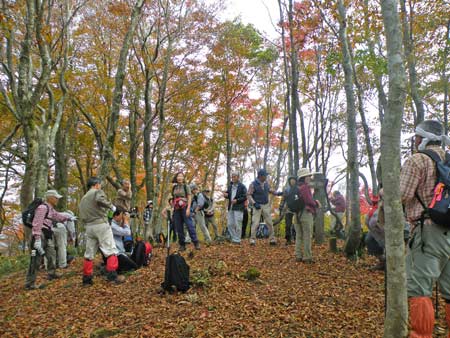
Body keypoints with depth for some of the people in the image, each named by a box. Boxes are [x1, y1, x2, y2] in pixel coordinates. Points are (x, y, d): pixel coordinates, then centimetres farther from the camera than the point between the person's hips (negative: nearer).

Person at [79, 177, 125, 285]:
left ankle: (86, 278, 14)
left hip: (89, 226, 7)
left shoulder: (83, 199, 23)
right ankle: (112, 275, -11)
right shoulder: (98, 192, 0)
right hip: (100, 224, -7)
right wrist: (111, 206, -13)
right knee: (111, 250, -5)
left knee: (89, 253, 11)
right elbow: (100, 200, -24)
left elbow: (82, 216, 18)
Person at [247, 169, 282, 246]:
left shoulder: (266, 183, 4)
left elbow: (269, 190, 21)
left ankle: (272, 239, 13)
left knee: (270, 222, 5)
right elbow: (248, 195, -12)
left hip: (266, 205, 5)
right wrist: (254, 203, -22)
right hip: (257, 206, -5)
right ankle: (252, 240, 1)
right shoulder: (253, 184, -12)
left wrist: (277, 193, 8)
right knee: (255, 223, -9)